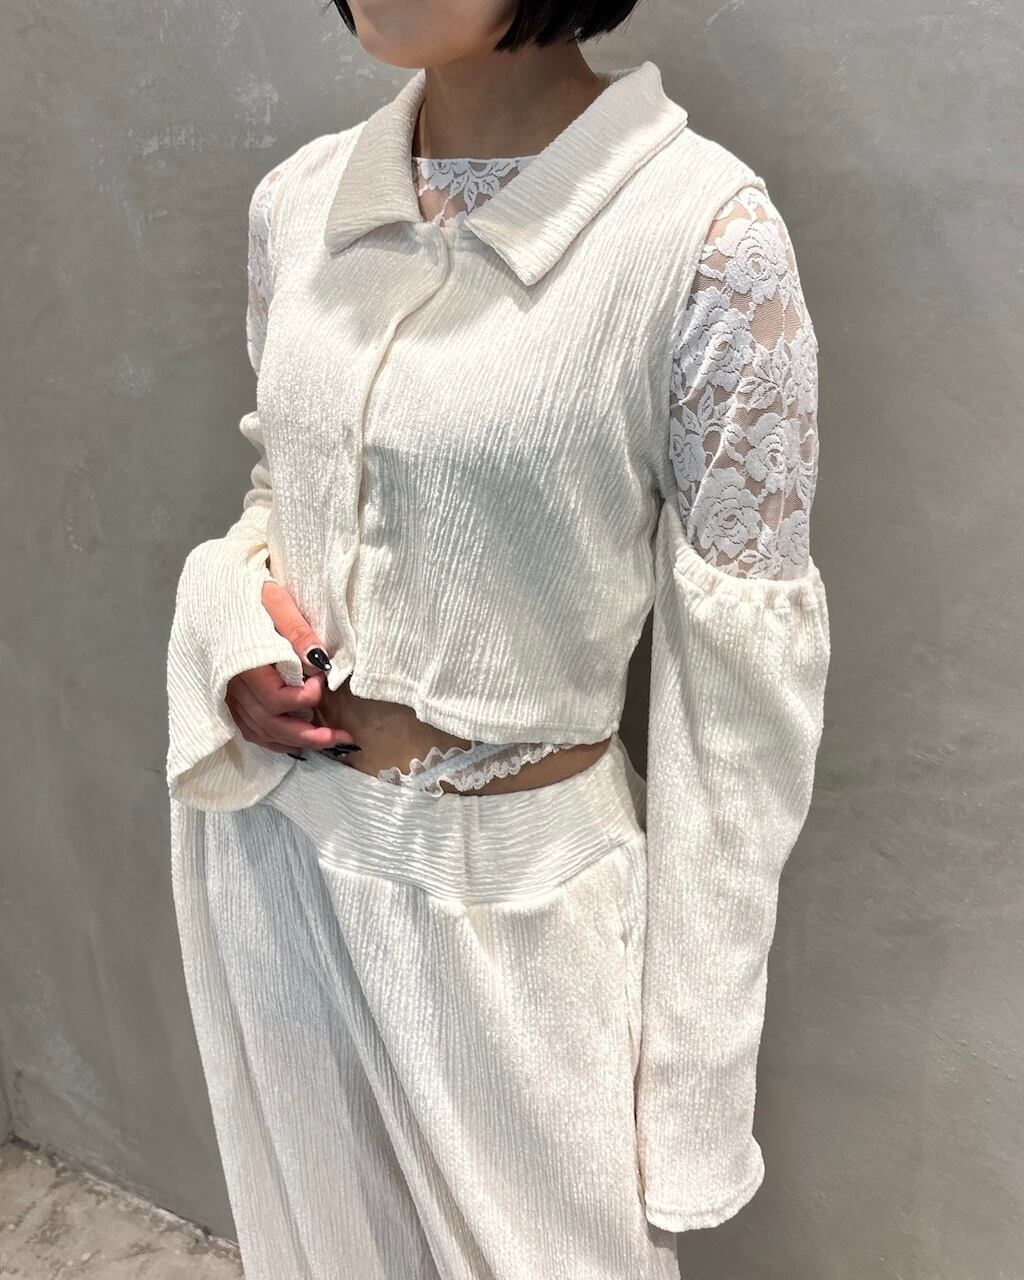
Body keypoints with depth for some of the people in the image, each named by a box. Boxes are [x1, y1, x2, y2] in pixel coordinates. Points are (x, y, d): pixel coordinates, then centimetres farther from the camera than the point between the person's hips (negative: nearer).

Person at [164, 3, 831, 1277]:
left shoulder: (703, 232, -17)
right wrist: (230, 623, -7)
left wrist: (692, 1064, -8)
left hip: (510, 892, -4)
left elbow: (741, 675, -13)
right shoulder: (297, 200, 0)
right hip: (274, 852, 5)